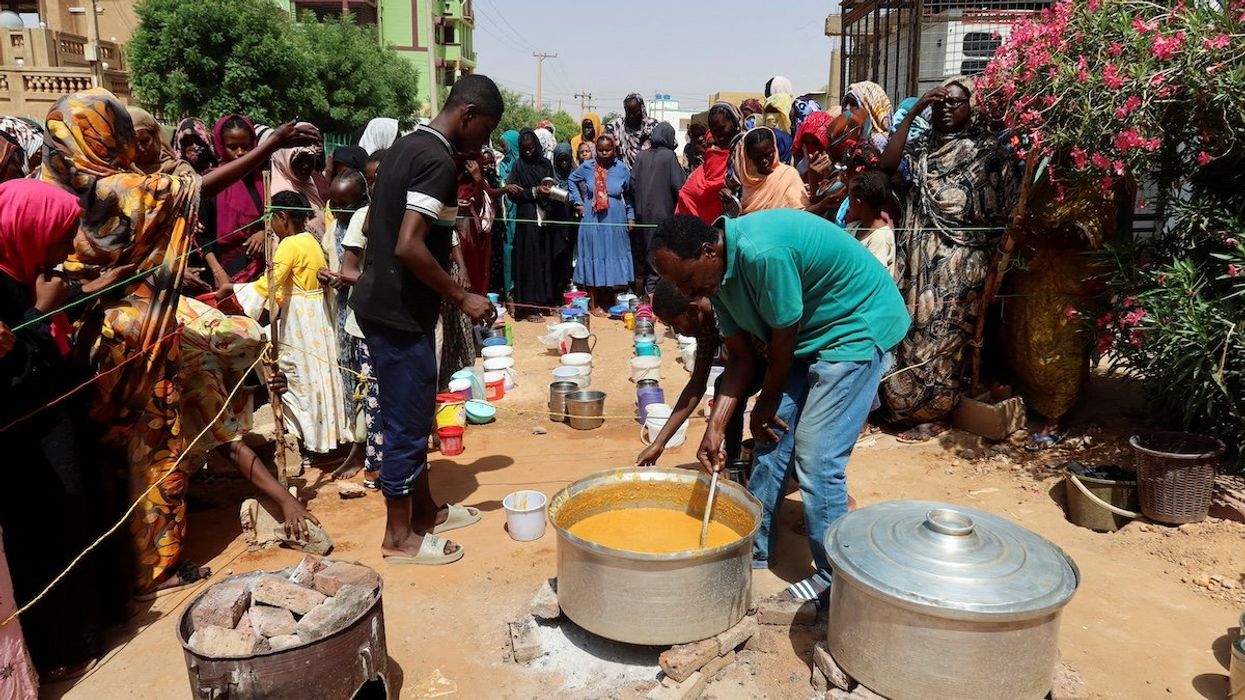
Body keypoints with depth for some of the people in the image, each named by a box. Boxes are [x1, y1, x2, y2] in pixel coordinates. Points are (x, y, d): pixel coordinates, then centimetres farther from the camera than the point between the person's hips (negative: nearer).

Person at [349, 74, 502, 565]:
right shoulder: (439, 161, -18)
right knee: (407, 424, 2)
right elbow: (409, 246, -27)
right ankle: (399, 537, 16)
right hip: (400, 312, -10)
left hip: (380, 302, 10)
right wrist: (462, 297, -18)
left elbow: (382, 227, 18)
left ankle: (425, 511, 33)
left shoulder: (406, 145, 12)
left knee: (412, 416, 19)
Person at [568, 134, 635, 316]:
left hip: (615, 221, 2)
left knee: (613, 255, 8)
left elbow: (628, 194, 10)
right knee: (594, 255, 2)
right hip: (593, 221, -2)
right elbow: (572, 180, 15)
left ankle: (606, 299, 22)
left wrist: (631, 217, 8)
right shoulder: (587, 167, -3)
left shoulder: (622, 169, -1)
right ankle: (593, 303, 10)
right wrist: (578, 202, 7)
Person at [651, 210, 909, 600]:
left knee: (816, 457, -11)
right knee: (772, 434, 9)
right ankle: (756, 545, 25)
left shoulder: (762, 252, -33)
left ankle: (835, 579, 5)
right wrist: (714, 429, -8)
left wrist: (767, 403, -5)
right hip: (810, 331, 9)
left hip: (859, 326, -9)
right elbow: (742, 355, -2)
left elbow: (784, 339, -22)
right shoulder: (720, 272, -4)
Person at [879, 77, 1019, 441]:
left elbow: (1002, 207, -1)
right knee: (914, 327, 5)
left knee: (942, 331, -2)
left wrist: (992, 252, -8)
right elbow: (888, 164, -7)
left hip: (960, 257, -4)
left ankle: (935, 413, 8)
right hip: (920, 253, 4)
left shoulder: (987, 147, 2)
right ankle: (909, 403, 19)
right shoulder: (922, 144, 13)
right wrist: (912, 112, -6)